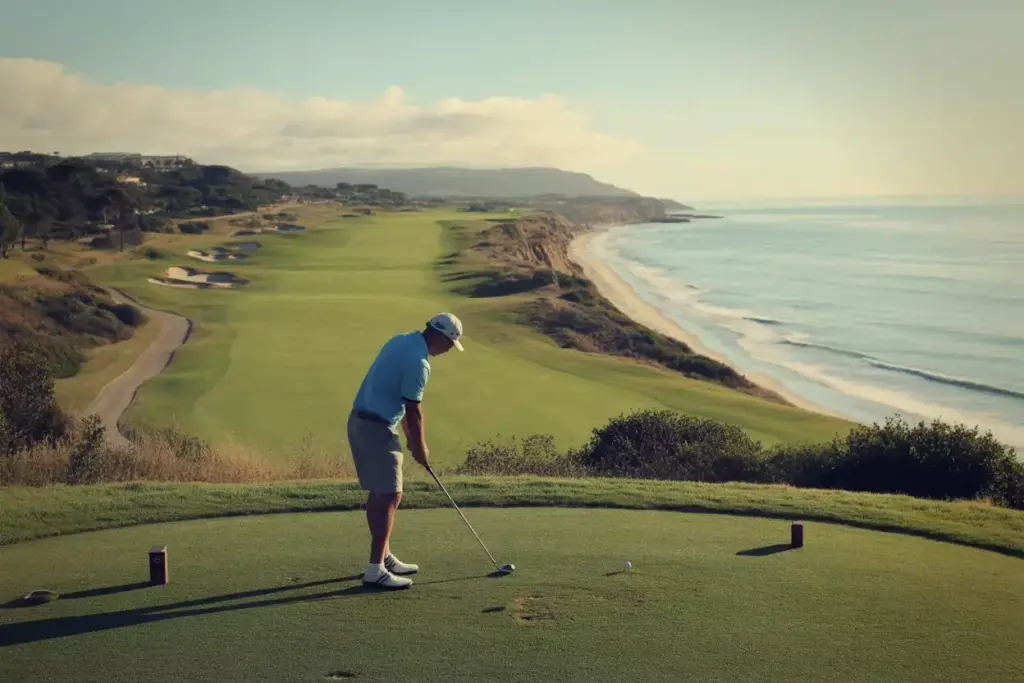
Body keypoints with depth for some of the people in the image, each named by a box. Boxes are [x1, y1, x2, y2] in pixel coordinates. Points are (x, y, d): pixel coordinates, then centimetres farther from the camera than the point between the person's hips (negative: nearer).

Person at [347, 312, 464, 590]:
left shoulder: (400, 341, 12)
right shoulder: (418, 362, -18)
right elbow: (414, 411, -12)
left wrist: (409, 435, 19)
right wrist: (421, 448, 2)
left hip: (359, 422, 10)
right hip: (377, 428, -10)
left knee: (378, 493, 16)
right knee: (390, 495, -9)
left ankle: (384, 556, 24)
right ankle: (375, 569, -10)